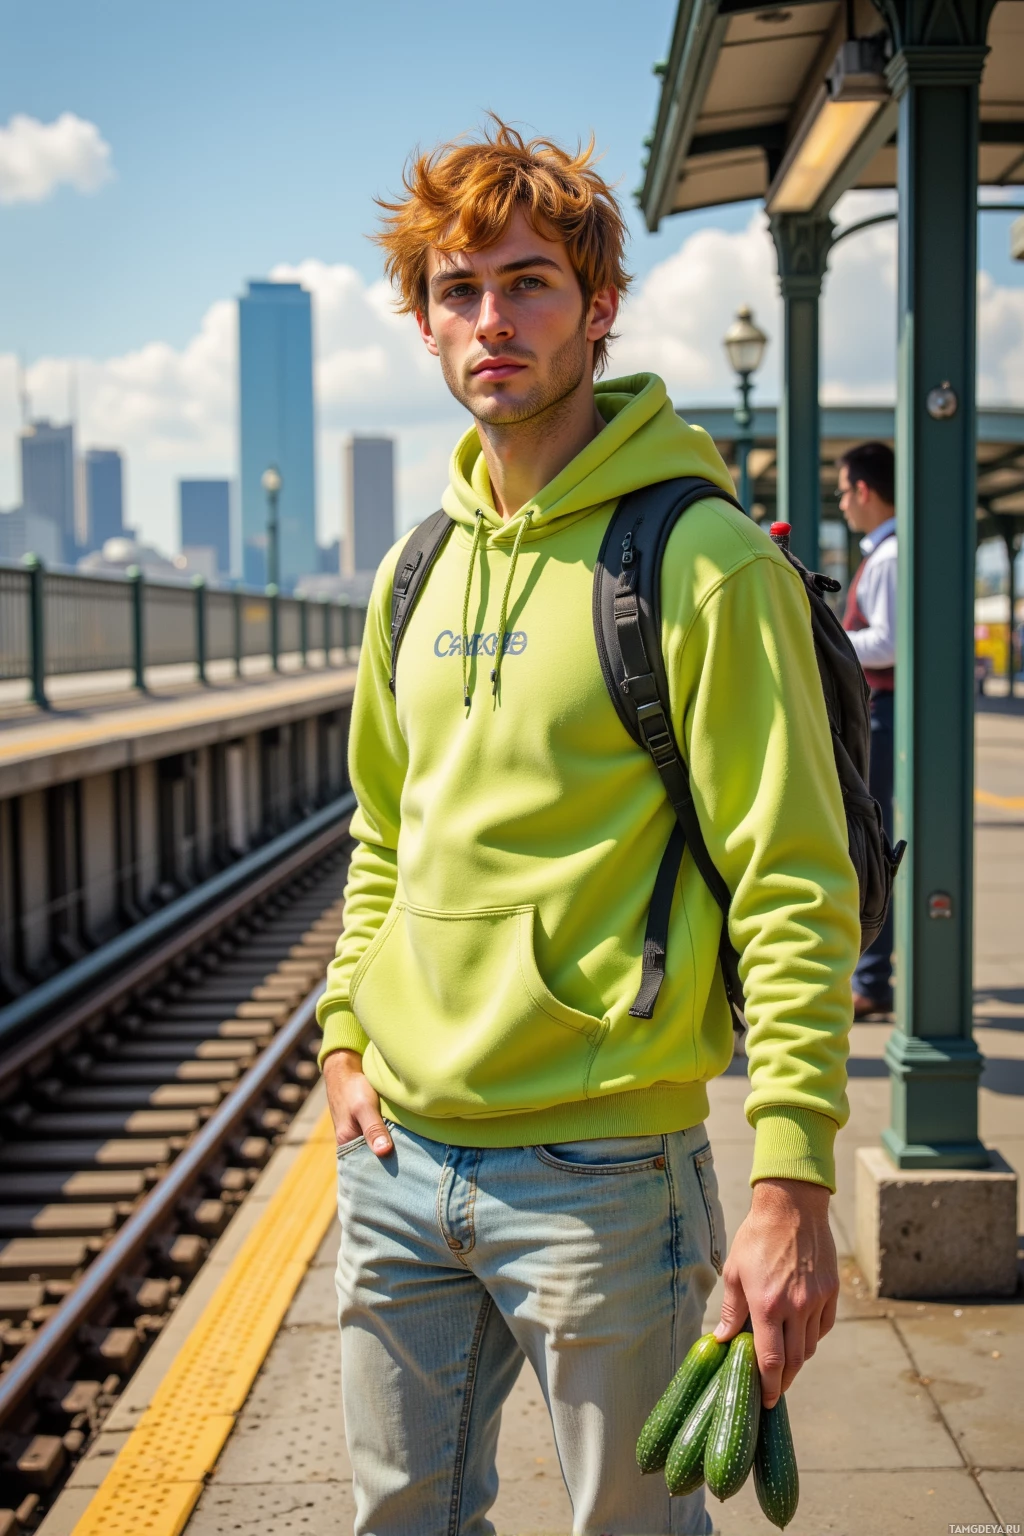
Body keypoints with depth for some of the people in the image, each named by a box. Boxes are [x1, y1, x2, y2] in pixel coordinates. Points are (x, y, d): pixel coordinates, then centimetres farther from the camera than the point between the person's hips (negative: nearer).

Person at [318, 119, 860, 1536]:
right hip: (397, 1159, 6)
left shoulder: (703, 559, -12)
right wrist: (347, 1036, 9)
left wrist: (791, 1180, -19)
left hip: (599, 1167, -6)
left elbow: (796, 892, -15)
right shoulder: (417, 572, 9)